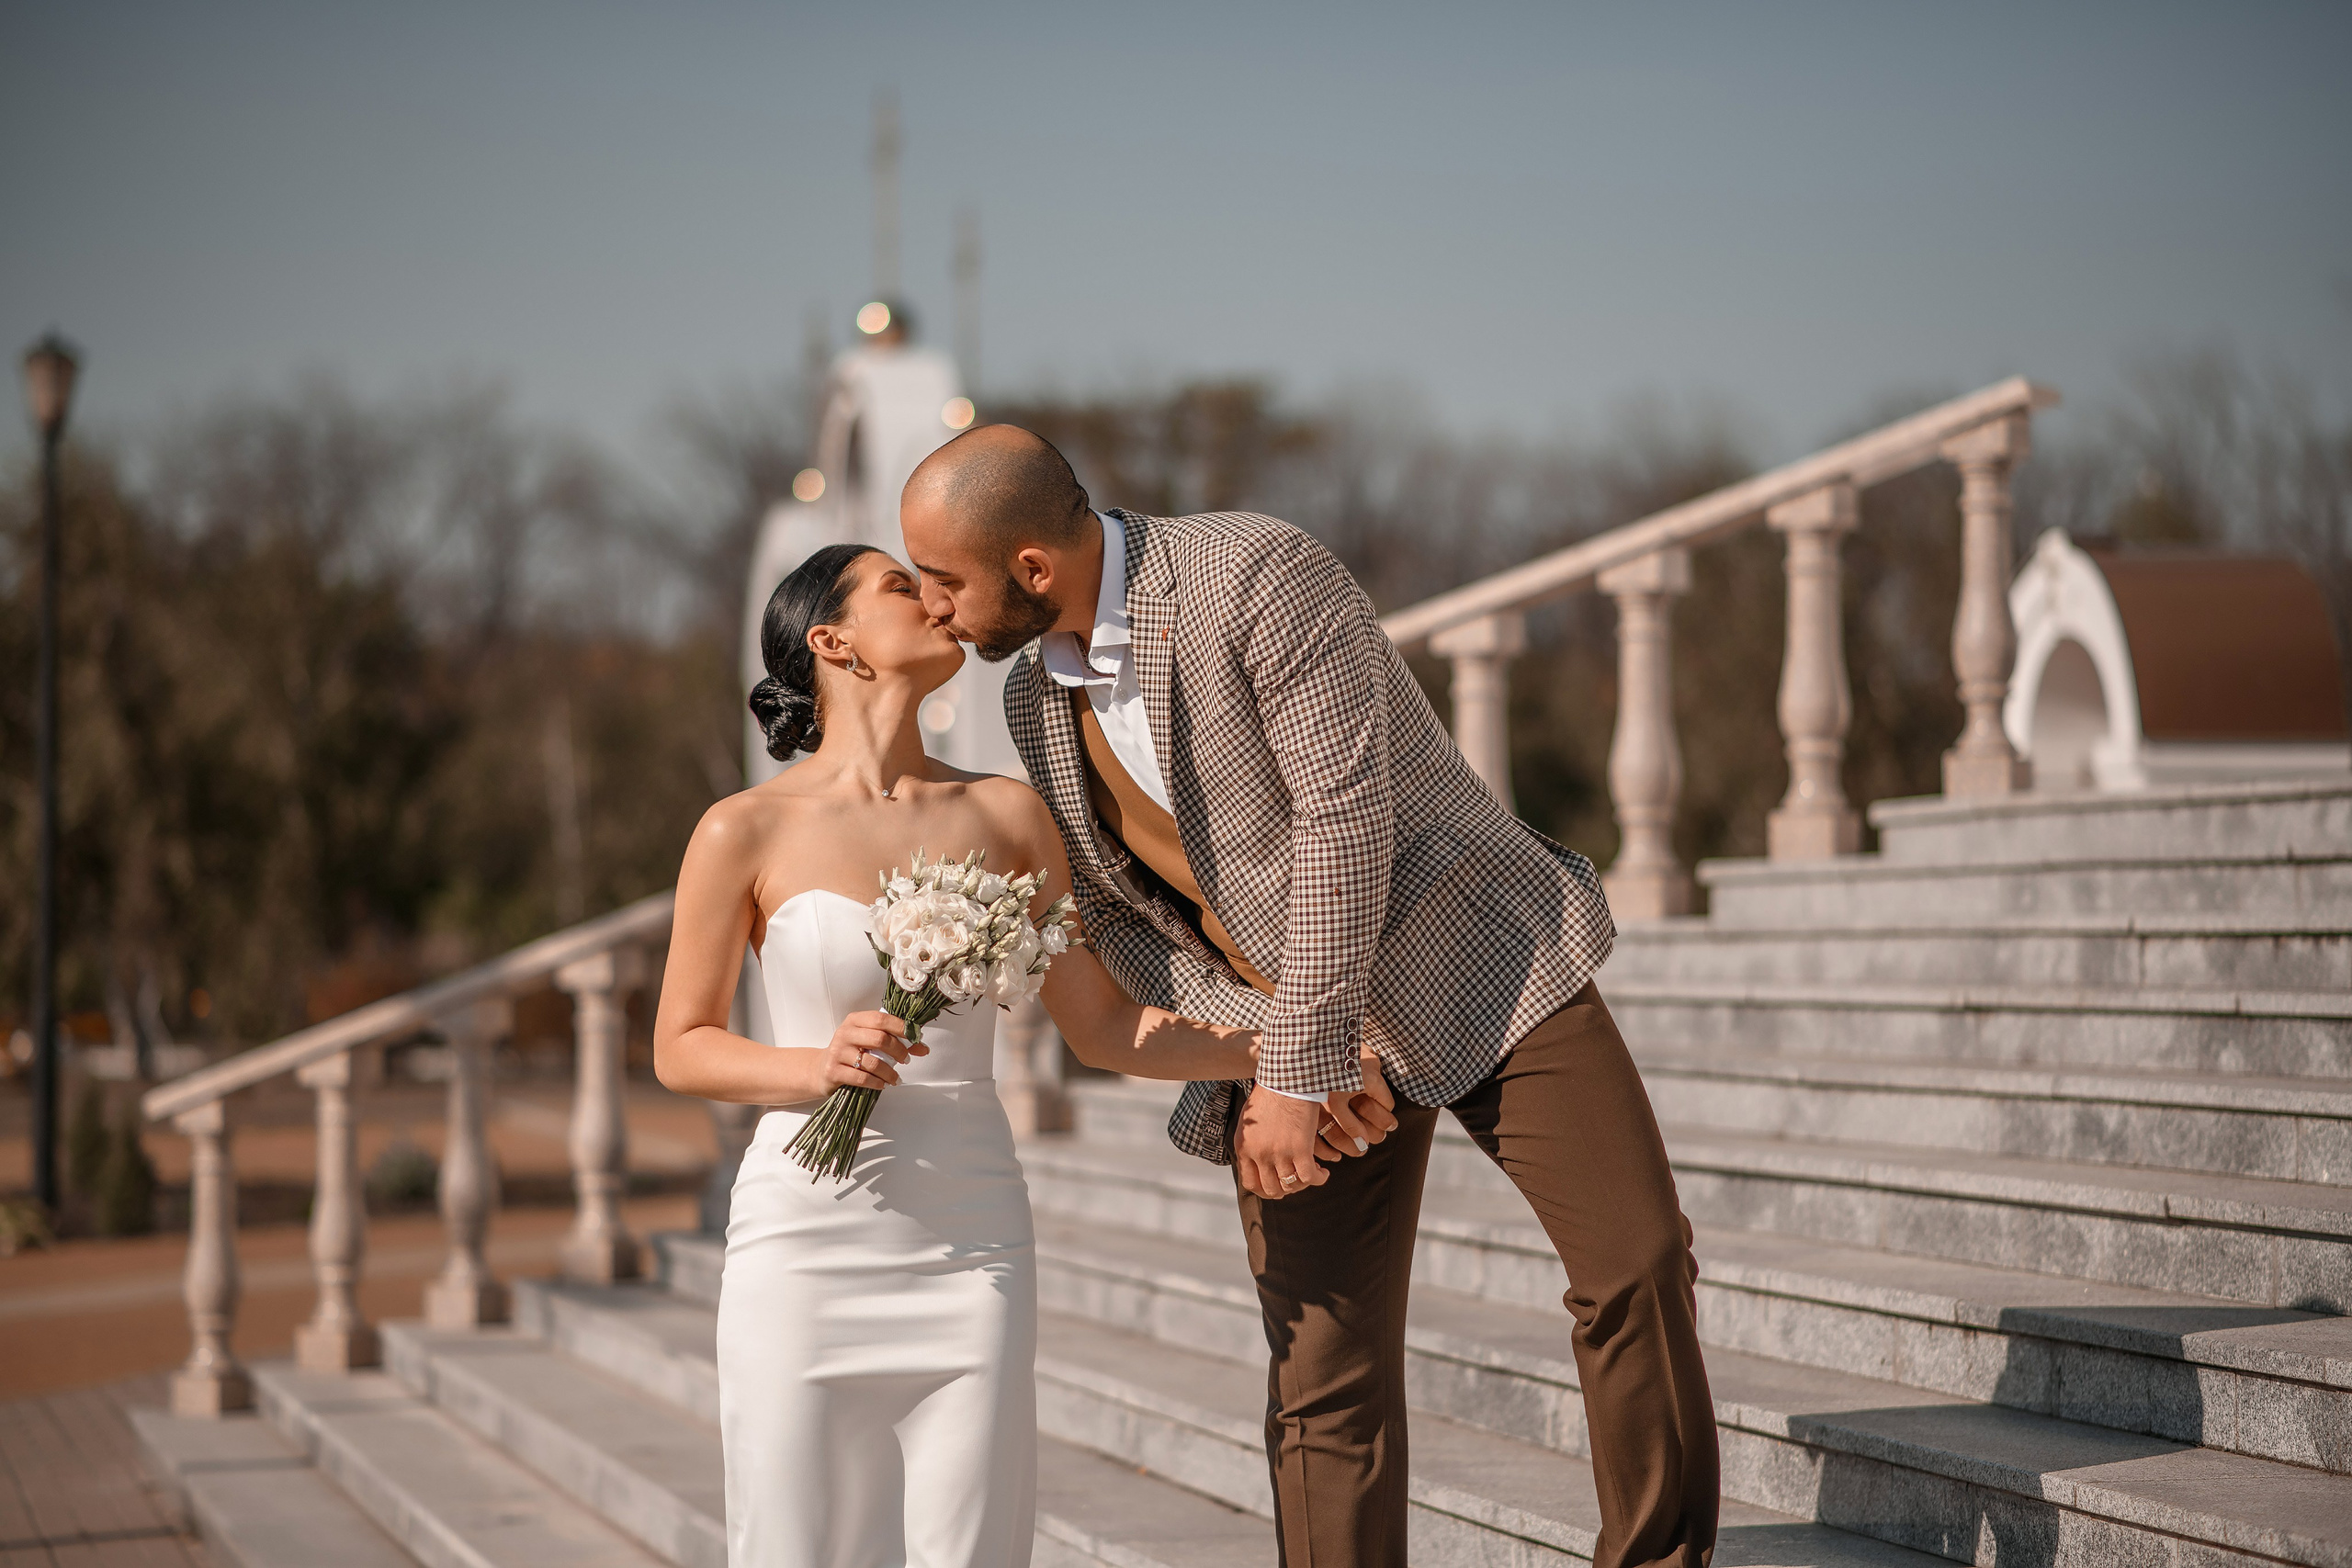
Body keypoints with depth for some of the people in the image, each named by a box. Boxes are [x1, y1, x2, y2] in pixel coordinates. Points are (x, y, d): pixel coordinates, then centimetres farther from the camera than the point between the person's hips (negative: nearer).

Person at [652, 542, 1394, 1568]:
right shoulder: (746, 832, -3)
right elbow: (680, 1049, 3)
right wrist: (817, 1068, -15)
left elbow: (1101, 1025, 11)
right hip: (807, 1241, -2)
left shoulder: (1007, 816, 7)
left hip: (970, 1243, 3)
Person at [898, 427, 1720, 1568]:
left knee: (1636, 1264, -12)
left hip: (1474, 968, -5)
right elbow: (1113, 914, 6)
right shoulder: (1035, 697, 3)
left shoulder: (1257, 574, -19)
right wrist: (1254, 1061, -11)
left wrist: (1301, 1070, -23)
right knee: (1325, 1377, 0)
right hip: (1284, 1043, 5)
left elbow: (1346, 816, -23)